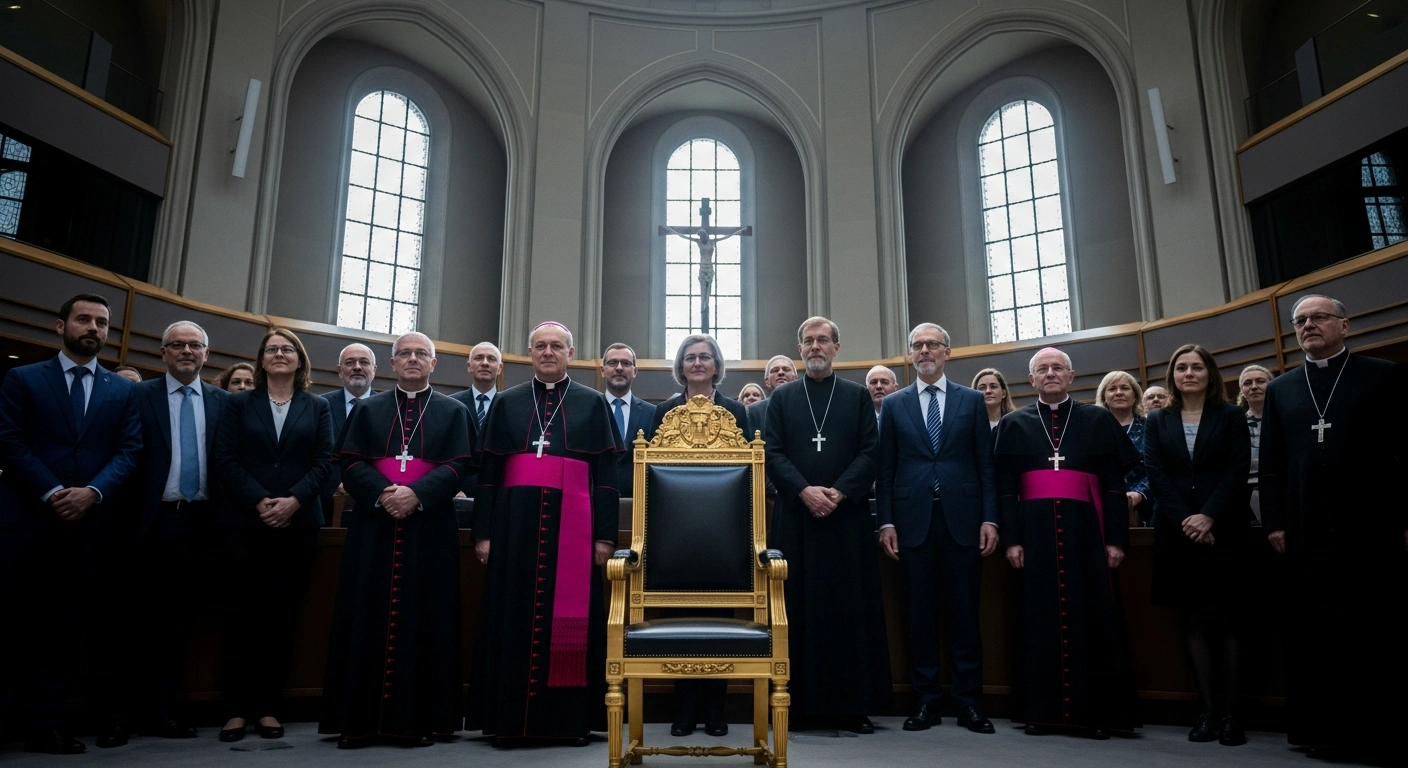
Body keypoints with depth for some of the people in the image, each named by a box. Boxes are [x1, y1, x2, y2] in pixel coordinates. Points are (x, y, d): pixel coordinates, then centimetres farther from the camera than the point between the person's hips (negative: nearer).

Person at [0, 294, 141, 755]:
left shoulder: (123, 390, 13)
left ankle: (47, 720, 10)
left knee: (66, 624, 5)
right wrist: (52, 493, -13)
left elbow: (129, 451, 5)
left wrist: (92, 491, -12)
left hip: (90, 522, 2)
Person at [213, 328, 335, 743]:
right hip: (244, 521, -1)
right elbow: (226, 459, -1)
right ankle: (236, 709, 8)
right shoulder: (238, 404, 9)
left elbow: (324, 463, 2)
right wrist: (259, 502, -14)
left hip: (298, 523, 1)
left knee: (282, 615, 3)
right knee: (242, 614, 1)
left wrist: (294, 500, -14)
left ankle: (267, 706, 11)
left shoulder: (317, 408, 11)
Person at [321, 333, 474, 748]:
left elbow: (458, 466, -2)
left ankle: (420, 719, 6)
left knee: (424, 621, 0)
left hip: (430, 531, -1)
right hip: (373, 529, 1)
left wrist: (417, 494, -18)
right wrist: (381, 494, -15)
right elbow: (350, 463, 4)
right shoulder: (367, 410, 15)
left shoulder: (454, 412, 11)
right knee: (368, 619, 2)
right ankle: (359, 719, 8)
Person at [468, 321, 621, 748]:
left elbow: (606, 473, 4)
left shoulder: (592, 403, 9)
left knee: (571, 619, 2)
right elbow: (487, 472, 8)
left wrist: (605, 535, -4)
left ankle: (571, 717, 12)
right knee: (513, 618, 4)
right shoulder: (505, 403, 12)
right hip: (516, 522, 1)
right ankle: (509, 718, 12)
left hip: (572, 524, -1)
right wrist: (483, 532, 0)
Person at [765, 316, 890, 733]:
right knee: (798, 608, 2)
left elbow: (870, 452, 2)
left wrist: (840, 491, -12)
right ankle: (799, 701, 8)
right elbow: (773, 453, 3)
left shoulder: (858, 396, 11)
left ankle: (854, 703, 7)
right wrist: (804, 490, -12)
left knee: (852, 607, 1)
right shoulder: (781, 397, 12)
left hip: (847, 515, 0)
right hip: (796, 516, 0)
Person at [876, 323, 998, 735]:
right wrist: (886, 522, -1)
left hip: (962, 519, 0)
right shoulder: (894, 405, 9)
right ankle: (927, 699, 13)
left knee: (964, 612, 4)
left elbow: (986, 464, 5)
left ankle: (969, 701, 13)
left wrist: (989, 518, -3)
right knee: (920, 613, 5)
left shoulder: (972, 400, 9)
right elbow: (886, 469, 6)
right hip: (914, 520, 0)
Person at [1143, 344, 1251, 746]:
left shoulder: (1231, 416, 7)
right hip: (1176, 532, 2)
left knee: (1225, 620, 1)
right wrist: (1184, 521, -11)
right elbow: (1156, 475, 2)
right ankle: (1207, 712, 9)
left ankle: (1230, 713, 7)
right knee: (1194, 621, 4)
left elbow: (1238, 471, -3)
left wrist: (1208, 516, -15)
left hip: (1223, 529, -2)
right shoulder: (1158, 421, 11)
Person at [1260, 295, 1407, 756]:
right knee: (1314, 629, 4)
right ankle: (1325, 727, 11)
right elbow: (1270, 463, 11)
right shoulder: (1280, 390, 15)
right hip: (1307, 529, 3)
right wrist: (1274, 522, 3)